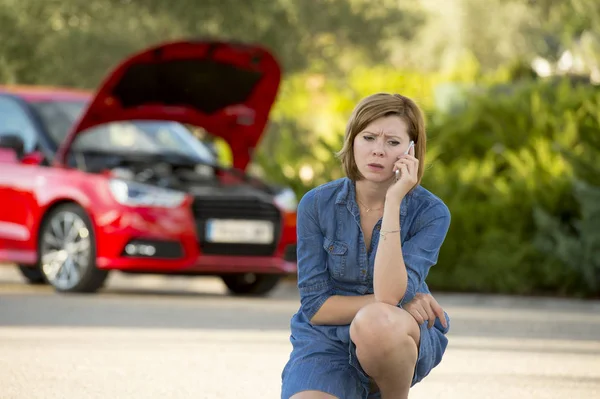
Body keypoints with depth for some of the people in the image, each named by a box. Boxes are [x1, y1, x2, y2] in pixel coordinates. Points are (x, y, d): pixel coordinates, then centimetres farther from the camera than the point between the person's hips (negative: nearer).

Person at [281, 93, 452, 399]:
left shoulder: (431, 213, -10)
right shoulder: (317, 204, -6)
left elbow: (389, 293, -25)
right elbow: (315, 306, -6)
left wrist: (393, 201, -27)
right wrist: (392, 303, -16)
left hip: (404, 335, 0)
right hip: (326, 340, 0)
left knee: (377, 323, -38)